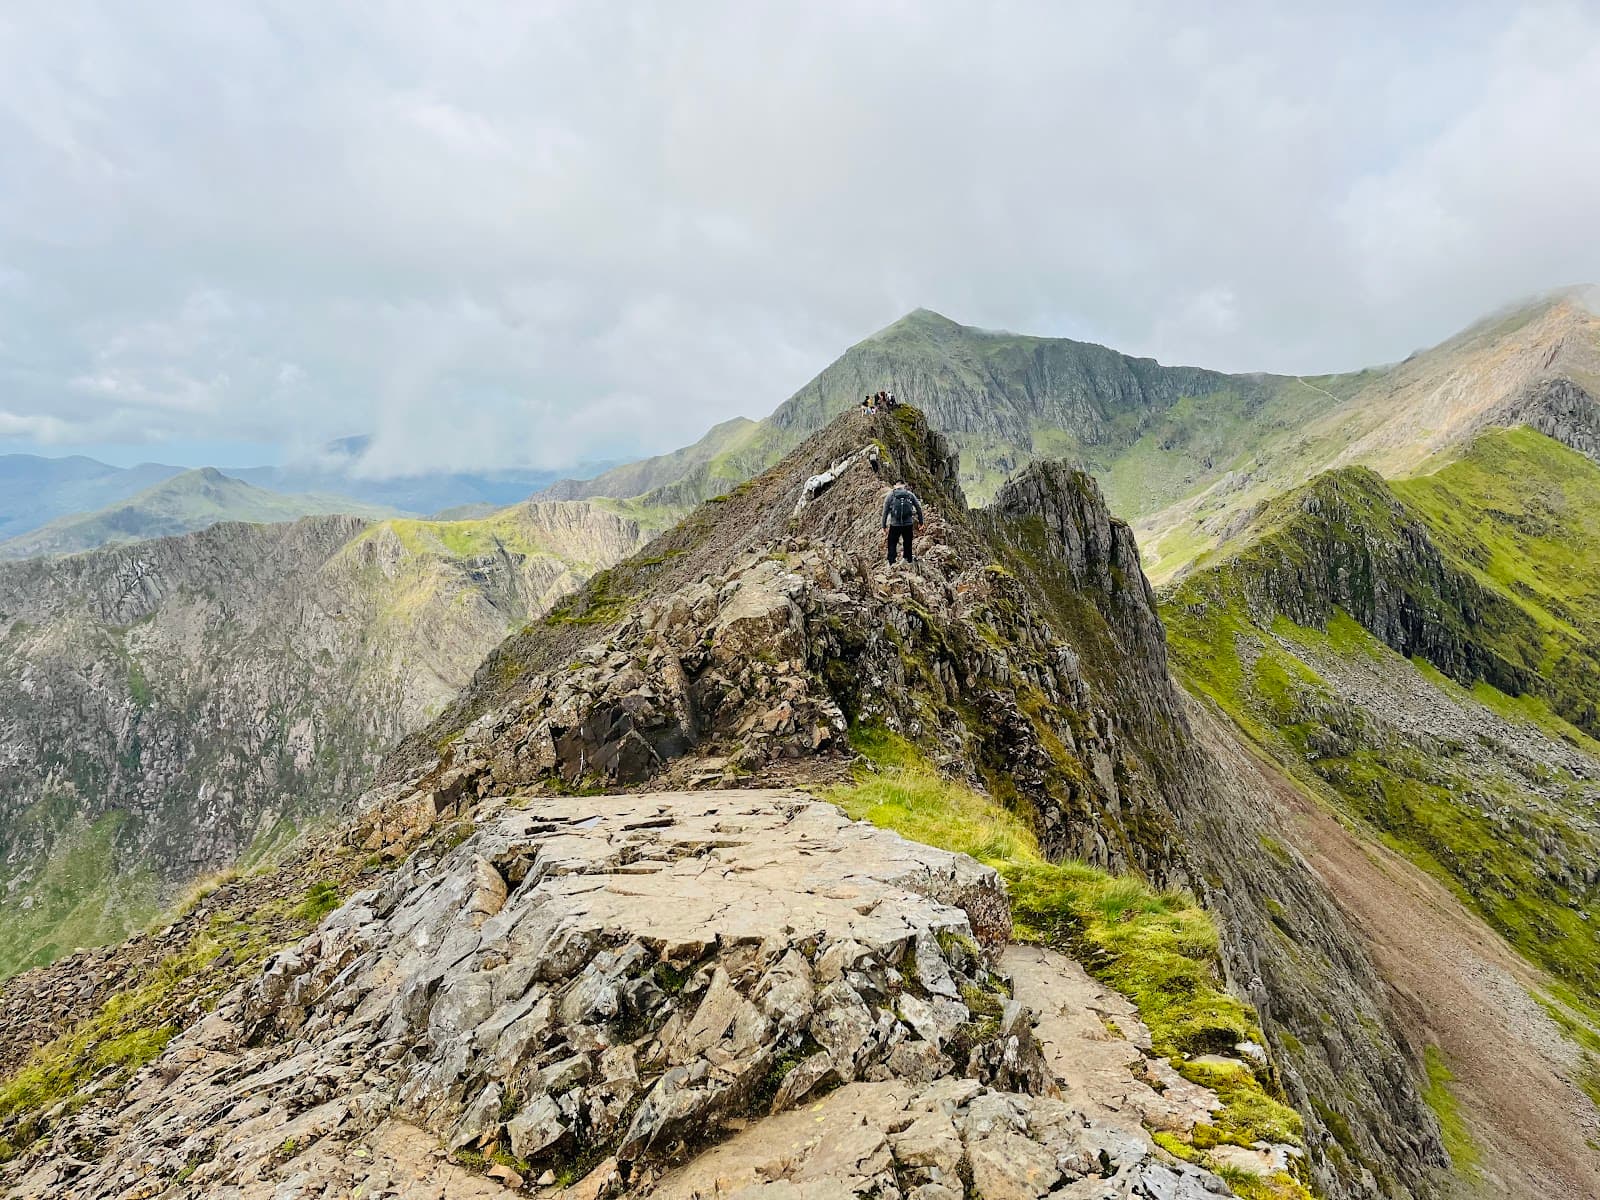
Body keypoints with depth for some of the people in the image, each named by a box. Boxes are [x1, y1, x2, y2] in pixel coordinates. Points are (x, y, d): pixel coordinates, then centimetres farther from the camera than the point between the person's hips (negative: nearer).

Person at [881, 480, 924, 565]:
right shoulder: (910, 495, 6)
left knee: (892, 545, 9)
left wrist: (884, 526, 4)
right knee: (908, 545, 17)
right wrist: (920, 522, 12)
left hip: (894, 525, -2)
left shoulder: (890, 495, 3)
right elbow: (919, 508, 5)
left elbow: (885, 512, 0)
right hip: (908, 524, 2)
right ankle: (909, 561, 27)